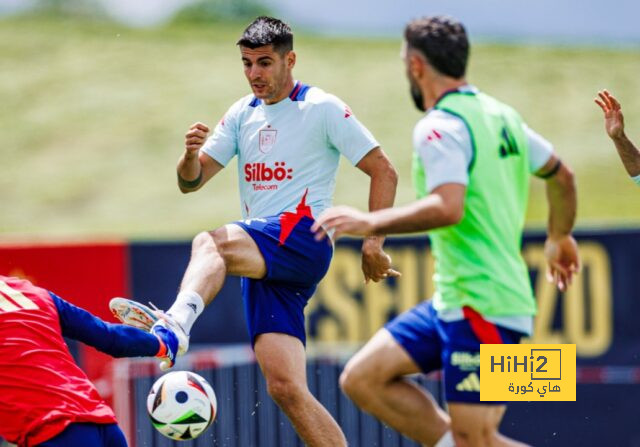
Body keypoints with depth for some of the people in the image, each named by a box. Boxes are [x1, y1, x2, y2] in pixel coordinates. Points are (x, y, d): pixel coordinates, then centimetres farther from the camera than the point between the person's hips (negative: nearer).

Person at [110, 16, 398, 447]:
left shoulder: (323, 109, 1)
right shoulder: (243, 114, 18)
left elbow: (384, 172, 1)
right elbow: (191, 182, 14)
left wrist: (373, 244, -7)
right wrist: (191, 155, -9)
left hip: (303, 239, -6)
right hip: (262, 262, 6)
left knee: (210, 243, -35)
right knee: (285, 387, -6)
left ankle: (176, 322, -64)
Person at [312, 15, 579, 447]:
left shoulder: (439, 127, -15)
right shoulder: (499, 115, 14)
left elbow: (447, 208, -31)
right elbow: (562, 176, 26)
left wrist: (370, 223, -24)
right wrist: (561, 237, 43)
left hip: (481, 306, -9)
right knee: (362, 378, 6)